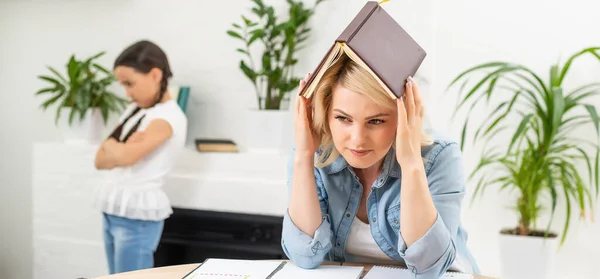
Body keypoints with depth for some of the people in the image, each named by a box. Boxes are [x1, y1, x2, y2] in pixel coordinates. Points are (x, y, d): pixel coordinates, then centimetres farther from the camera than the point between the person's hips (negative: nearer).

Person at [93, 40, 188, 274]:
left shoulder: (169, 116, -13)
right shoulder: (133, 110, 13)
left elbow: (126, 156, -26)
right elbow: (101, 160, 8)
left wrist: (111, 145, -5)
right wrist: (120, 149, -11)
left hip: (137, 216, -8)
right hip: (113, 211, 8)